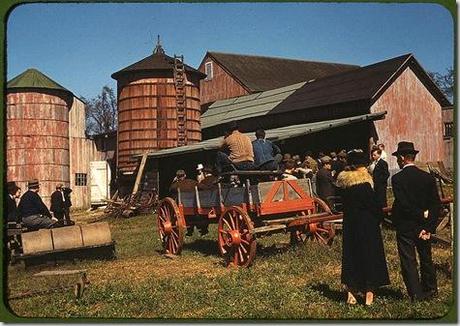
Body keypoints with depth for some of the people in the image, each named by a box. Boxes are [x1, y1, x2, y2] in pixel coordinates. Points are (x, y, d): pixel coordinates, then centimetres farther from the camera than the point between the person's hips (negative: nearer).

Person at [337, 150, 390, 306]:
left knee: (350, 255, 13)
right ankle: (369, 293, 8)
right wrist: (379, 217, 1)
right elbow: (373, 203, -13)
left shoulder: (342, 181, 1)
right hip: (367, 223, -6)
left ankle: (351, 293, 16)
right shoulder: (364, 182, -17)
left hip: (349, 224, 6)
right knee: (369, 254, 5)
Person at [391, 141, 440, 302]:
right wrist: (429, 227, -7)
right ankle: (430, 289, 34)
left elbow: (403, 204, -22)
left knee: (408, 261, 3)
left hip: (405, 227, -5)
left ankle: (416, 295, 5)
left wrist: (423, 215, -10)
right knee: (426, 258, 21)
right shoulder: (428, 177, -1)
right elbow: (436, 204, -5)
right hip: (424, 225, 5)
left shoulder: (397, 179, -14)